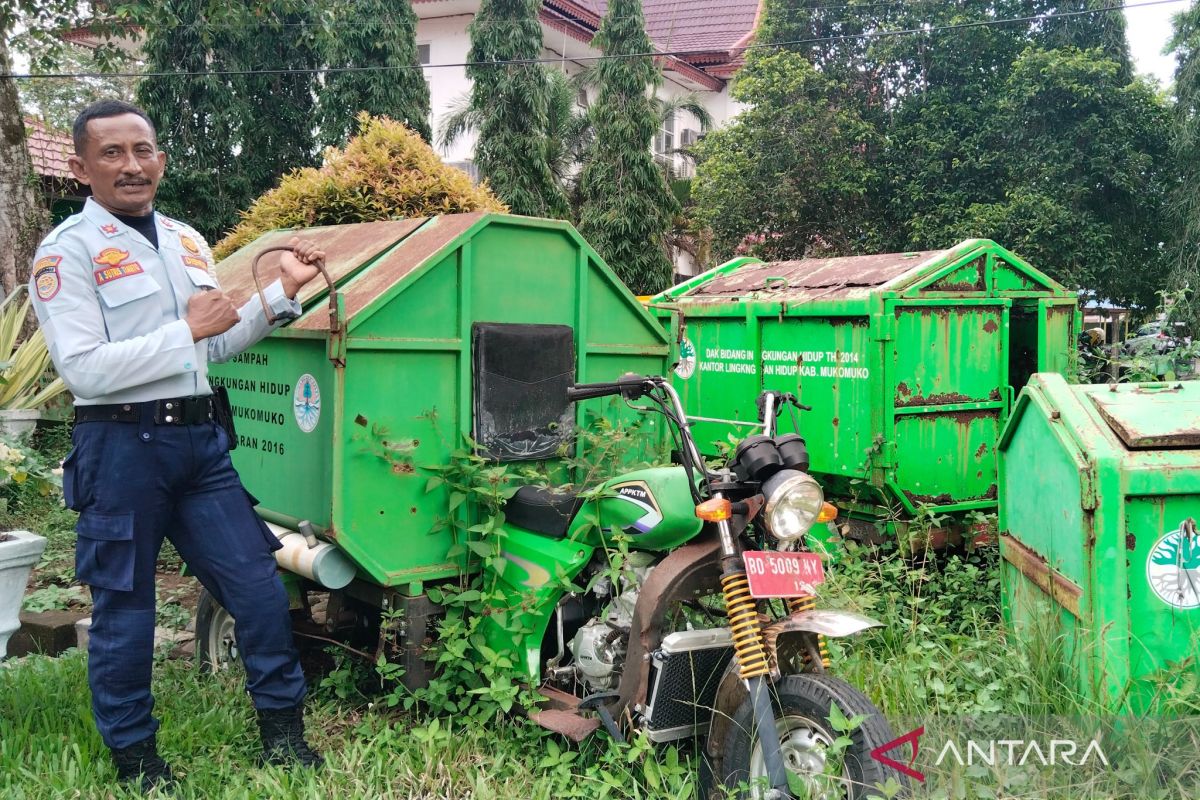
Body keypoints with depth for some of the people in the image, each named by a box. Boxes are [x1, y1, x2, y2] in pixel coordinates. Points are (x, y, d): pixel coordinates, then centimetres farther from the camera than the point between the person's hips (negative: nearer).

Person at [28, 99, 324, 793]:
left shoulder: (187, 241, 13)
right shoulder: (69, 250, -8)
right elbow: (84, 369, -17)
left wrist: (282, 292, 10)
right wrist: (186, 329, -18)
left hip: (200, 438, 6)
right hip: (122, 444, -6)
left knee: (259, 584, 5)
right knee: (124, 609, 6)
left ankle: (283, 731, 22)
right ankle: (134, 757, 26)